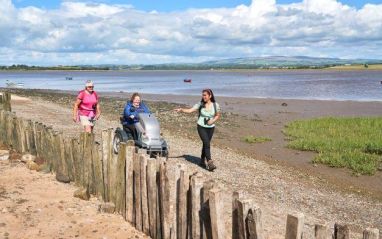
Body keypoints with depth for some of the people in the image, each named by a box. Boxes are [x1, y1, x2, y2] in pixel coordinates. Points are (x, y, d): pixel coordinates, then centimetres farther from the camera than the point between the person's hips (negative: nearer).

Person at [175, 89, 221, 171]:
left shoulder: (215, 105, -4)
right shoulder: (200, 104, -7)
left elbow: (218, 115, 8)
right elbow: (190, 110, -13)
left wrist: (213, 121, -11)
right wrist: (181, 110, -29)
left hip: (211, 128, 2)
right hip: (201, 127, -2)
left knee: (206, 144, 11)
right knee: (207, 144, -14)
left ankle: (202, 161, 28)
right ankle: (210, 162, -16)